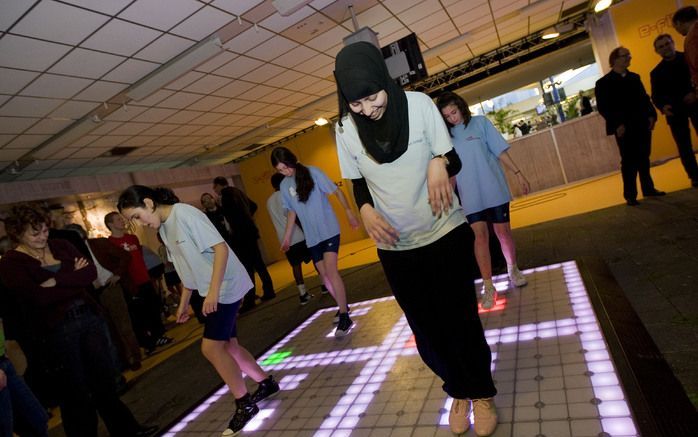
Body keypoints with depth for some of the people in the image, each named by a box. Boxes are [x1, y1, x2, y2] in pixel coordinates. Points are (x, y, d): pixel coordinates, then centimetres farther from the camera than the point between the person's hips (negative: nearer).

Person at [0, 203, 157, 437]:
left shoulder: (60, 246, 6)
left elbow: (91, 272, -4)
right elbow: (38, 297, -19)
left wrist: (58, 281, -15)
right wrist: (75, 279, -10)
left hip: (89, 316, 4)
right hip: (57, 329, -4)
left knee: (105, 380, 15)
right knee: (75, 391, 9)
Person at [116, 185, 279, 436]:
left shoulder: (184, 214, -16)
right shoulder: (164, 227, 11)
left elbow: (220, 248, -22)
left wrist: (214, 290, -26)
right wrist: (184, 302, 19)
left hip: (226, 287, -9)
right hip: (211, 292, 9)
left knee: (211, 348, -10)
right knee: (228, 346, 12)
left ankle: (245, 404, 5)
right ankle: (266, 383, 30)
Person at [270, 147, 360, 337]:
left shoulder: (313, 172, -8)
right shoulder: (284, 185, 5)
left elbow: (336, 191, -6)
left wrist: (349, 212, -16)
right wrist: (287, 236, 14)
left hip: (329, 230, -5)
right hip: (312, 236, 5)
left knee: (331, 271, -16)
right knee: (324, 274, 8)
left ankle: (344, 316, -9)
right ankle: (343, 306, 27)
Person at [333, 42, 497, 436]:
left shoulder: (419, 104, -12)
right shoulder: (346, 129, -7)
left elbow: (454, 160, -6)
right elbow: (358, 182, 3)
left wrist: (440, 163, -29)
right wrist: (366, 210, -18)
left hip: (446, 233, -2)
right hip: (396, 246, 2)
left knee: (460, 318, 7)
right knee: (427, 328, 14)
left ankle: (482, 392, 34)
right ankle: (458, 391, 39)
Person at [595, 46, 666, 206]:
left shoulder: (634, 77, 16)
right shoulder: (603, 83, -4)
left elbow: (644, 98, 16)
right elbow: (602, 107, -10)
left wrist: (651, 115, 2)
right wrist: (617, 124, -16)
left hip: (642, 125, 6)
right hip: (624, 129, -5)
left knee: (643, 158, 12)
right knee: (629, 162, -3)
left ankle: (648, 188, 24)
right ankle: (630, 195, 4)